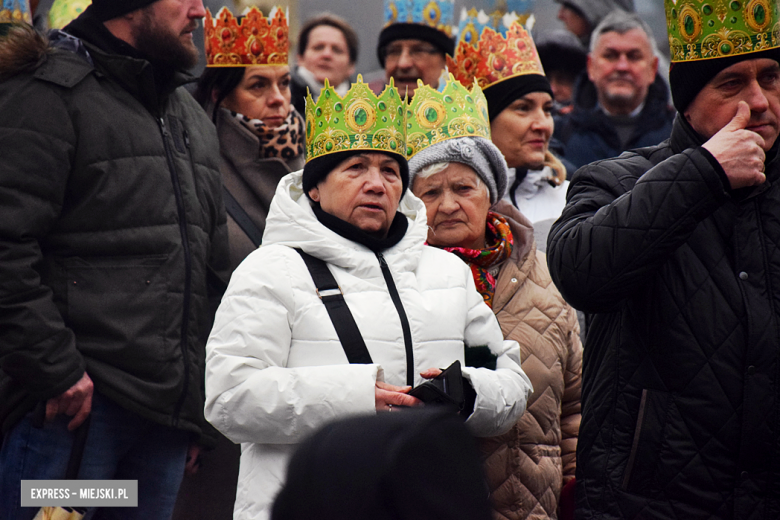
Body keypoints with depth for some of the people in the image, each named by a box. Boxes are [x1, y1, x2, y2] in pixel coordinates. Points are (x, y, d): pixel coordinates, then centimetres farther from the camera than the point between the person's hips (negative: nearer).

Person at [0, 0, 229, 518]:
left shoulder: (193, 118, 22)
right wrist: (57, 371, -18)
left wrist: (201, 406, 20)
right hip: (76, 399, -7)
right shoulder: (48, 92, -4)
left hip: (171, 410, 8)